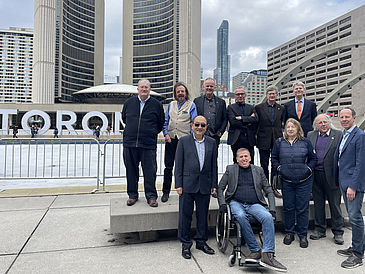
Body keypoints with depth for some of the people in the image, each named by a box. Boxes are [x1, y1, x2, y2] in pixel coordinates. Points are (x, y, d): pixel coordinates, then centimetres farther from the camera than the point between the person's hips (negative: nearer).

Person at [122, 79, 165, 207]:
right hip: (129, 143, 3)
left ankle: (151, 196, 11)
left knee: (150, 171, -1)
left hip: (148, 144, -2)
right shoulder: (129, 103, 10)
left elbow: (161, 123, 12)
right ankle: (132, 195, 23)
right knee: (131, 170, 8)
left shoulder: (156, 104, 4)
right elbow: (124, 118, 23)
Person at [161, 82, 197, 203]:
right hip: (171, 139, 3)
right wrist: (166, 134, 1)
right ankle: (166, 192, 12)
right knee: (168, 166, 3)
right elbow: (165, 121, 15)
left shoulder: (191, 105, 5)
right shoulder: (171, 105, 15)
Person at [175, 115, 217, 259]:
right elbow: (178, 164, -2)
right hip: (187, 184, -2)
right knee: (185, 216, 5)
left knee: (203, 215, 12)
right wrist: (178, 184, -7)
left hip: (205, 185, 3)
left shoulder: (212, 142, 8)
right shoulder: (183, 141, 0)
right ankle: (186, 245, 20)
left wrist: (214, 184, 6)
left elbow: (214, 165, 10)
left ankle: (201, 242, 30)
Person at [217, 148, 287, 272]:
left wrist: (272, 209, 1)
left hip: (254, 205, 1)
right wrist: (222, 203, -4)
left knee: (268, 217, -29)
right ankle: (255, 250, -21)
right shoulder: (230, 169, 14)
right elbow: (220, 188, 12)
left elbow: (269, 191, 15)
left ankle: (268, 255, -32)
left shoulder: (258, 170, 17)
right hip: (236, 203, -1)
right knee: (241, 216, -35)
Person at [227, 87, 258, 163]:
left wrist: (241, 118, -11)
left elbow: (255, 119, -3)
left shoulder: (251, 108, 16)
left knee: (250, 162, 4)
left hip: (249, 139, 3)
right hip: (236, 139, -3)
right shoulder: (231, 107, 6)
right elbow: (233, 121, -10)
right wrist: (247, 123, -8)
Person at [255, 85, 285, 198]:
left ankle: (274, 188, 18)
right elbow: (256, 123, 3)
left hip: (277, 140, 2)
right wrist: (256, 136, -2)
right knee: (264, 165, 4)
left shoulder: (281, 108, 9)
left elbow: (282, 124, 11)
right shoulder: (259, 107, 2)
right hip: (264, 141, -2)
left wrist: (281, 137, 2)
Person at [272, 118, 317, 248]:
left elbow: (313, 158, 11)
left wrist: (309, 168, -2)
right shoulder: (279, 142, 5)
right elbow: (274, 158, 14)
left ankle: (302, 235, 20)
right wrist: (278, 167, 1)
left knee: (302, 209, 4)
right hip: (286, 181, 1)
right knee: (288, 208, 8)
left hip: (304, 181, -1)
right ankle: (289, 233, 25)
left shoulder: (305, 142, 2)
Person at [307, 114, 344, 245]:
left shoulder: (338, 135, -2)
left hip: (332, 176, -3)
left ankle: (338, 232, 21)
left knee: (335, 204, 7)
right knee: (318, 203, 13)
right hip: (315, 175, 3)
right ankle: (320, 229, 26)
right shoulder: (310, 135, 8)